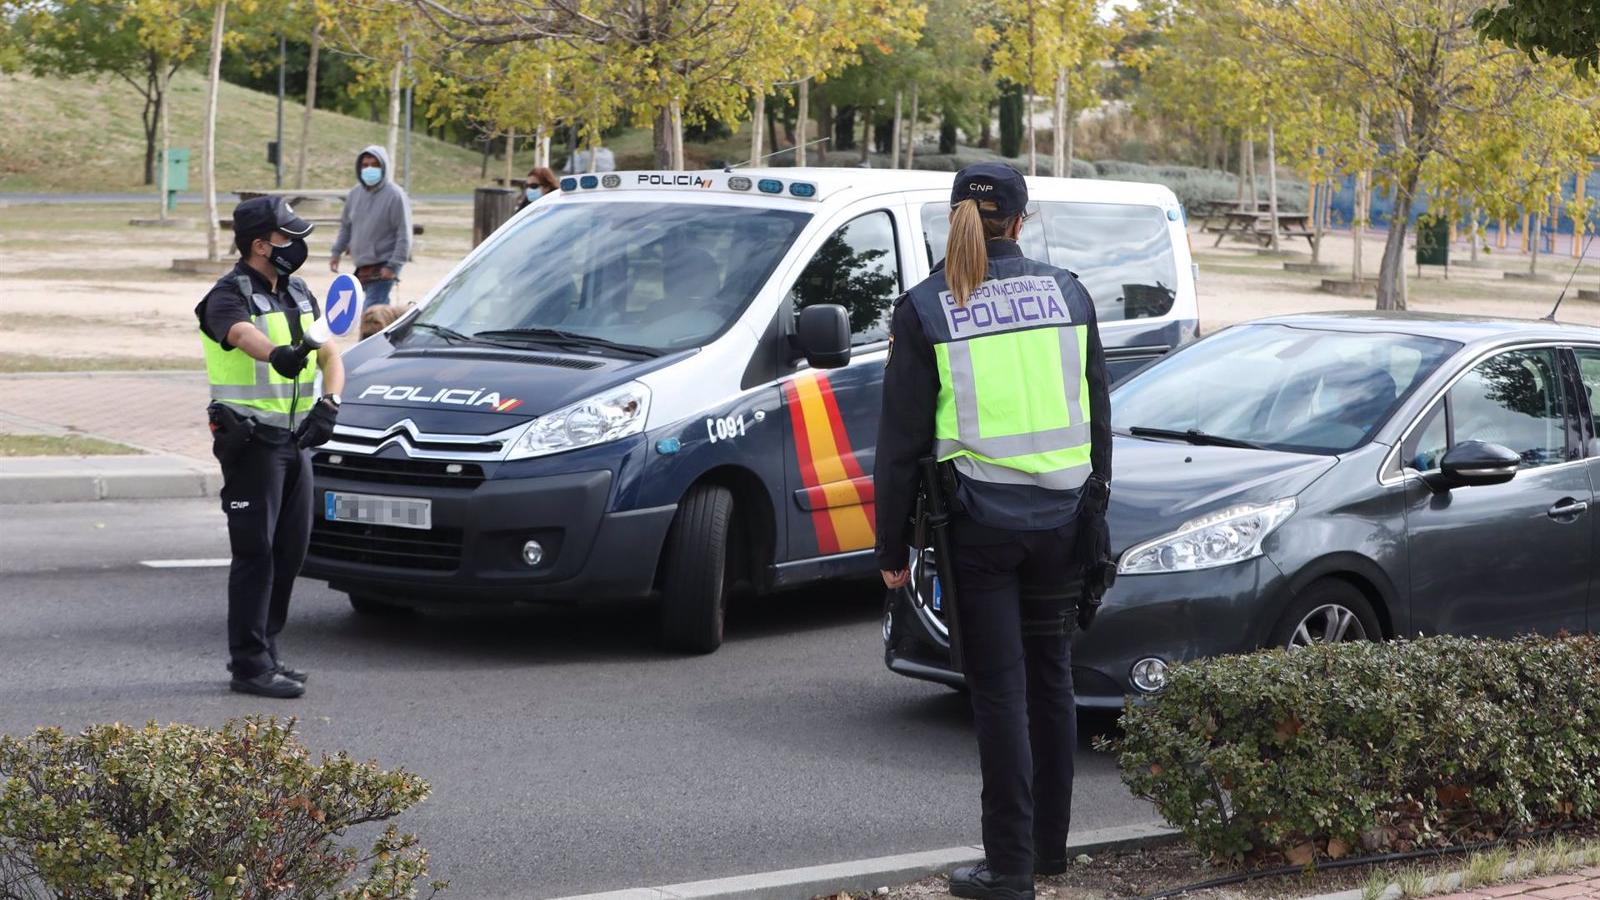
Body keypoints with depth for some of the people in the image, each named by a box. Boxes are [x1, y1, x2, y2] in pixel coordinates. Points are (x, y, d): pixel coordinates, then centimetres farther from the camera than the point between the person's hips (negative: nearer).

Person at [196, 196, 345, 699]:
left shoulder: (298, 295, 14)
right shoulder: (229, 297, -12)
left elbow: (331, 357, 9)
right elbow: (244, 335, -36)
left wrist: (328, 403, -12)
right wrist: (278, 354, -58)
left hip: (295, 440, 8)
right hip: (251, 441, -8)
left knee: (290, 550, 11)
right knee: (256, 553, -8)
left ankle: (264, 652, 22)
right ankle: (249, 665, -4)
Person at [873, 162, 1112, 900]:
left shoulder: (926, 309, -5)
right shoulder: (1067, 293, 6)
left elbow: (901, 441, -3)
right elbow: (1098, 418, 12)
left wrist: (892, 547, 3)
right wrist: (1093, 508, 21)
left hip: (980, 520, -4)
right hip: (1060, 517, 4)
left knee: (999, 689, 0)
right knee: (1051, 678, 16)